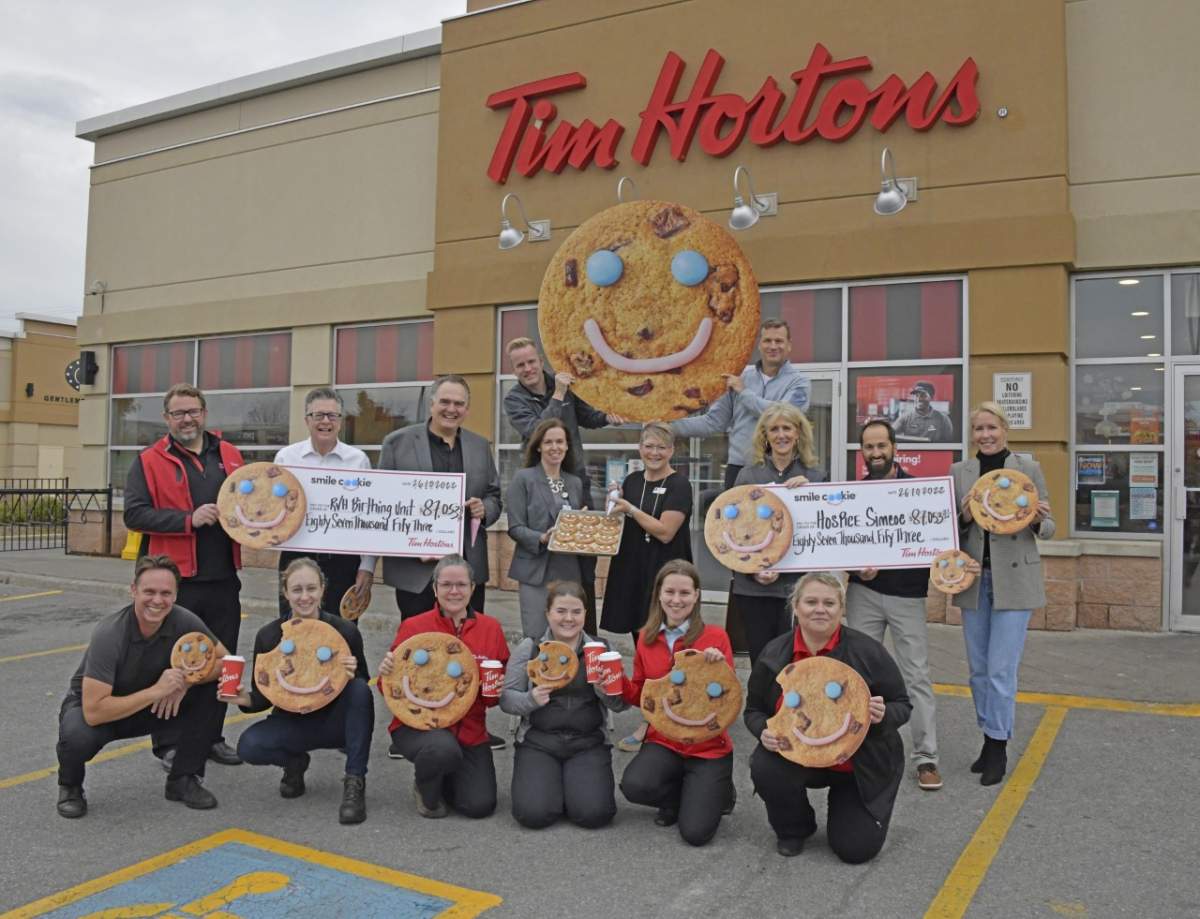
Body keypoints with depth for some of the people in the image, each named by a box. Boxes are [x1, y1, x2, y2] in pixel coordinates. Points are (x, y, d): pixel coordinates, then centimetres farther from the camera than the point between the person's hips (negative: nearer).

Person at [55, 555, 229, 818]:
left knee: (212, 691, -18)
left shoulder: (184, 621, -21)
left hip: (150, 706, 4)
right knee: (78, 735, -37)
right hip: (95, 706, -4)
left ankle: (182, 779, -1)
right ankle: (70, 786, 0)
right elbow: (93, 712, -36)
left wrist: (184, 681, -27)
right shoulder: (109, 634, -33)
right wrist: (156, 691, -37)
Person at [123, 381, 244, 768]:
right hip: (175, 581, -4)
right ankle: (169, 744, 16)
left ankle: (210, 736, 27)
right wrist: (189, 519, -20)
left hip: (223, 580, 5)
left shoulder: (229, 456, 11)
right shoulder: (150, 461, -2)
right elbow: (134, 514, -11)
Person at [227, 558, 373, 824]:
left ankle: (355, 782, -21)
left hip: (335, 720, -1)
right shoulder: (269, 635, -10)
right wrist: (246, 699, -25)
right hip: (292, 723, 1)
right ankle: (295, 762, 8)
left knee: (360, 688, -32)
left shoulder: (345, 631, -14)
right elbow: (263, 697, -2)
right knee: (249, 745, -28)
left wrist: (353, 675, -27)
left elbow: (362, 686, -4)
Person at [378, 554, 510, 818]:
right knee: (445, 749, -36)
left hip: (470, 730, 3)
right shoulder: (412, 627, -7)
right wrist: (386, 672, -22)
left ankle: (443, 776, 25)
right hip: (417, 724, -3)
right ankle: (425, 787, 2)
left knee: (481, 805, -9)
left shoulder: (491, 628, 0)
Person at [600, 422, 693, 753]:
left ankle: (649, 726, 3)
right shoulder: (632, 480, 12)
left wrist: (630, 509, -16)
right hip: (632, 573, 6)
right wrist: (613, 507, 3)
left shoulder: (679, 485, -7)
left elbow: (665, 531, -16)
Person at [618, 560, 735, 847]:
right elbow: (641, 695, 10)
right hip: (664, 742, 3)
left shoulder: (715, 637, -8)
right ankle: (680, 795, 8)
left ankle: (715, 791, 21)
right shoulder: (646, 638, 3)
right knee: (634, 786, -27)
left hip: (709, 747, -3)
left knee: (695, 833, -14)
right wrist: (618, 681, -10)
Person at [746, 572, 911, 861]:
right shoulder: (773, 655, -9)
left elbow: (902, 705, -5)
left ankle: (843, 801, 28)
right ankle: (793, 829, 6)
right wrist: (764, 732, -19)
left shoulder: (867, 651, -16)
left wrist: (883, 716, -29)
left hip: (861, 765, -1)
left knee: (856, 849, -9)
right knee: (764, 770, -29)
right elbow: (754, 709, 3)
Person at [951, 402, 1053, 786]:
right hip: (973, 580, 3)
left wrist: (1038, 520, -18)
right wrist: (965, 518, -15)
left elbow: (1047, 528, 4)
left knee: (1001, 670, -3)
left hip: (1014, 580, -3)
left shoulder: (1029, 469, -1)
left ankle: (998, 748, 11)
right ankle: (990, 739, 27)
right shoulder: (959, 472, 4)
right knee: (979, 669, 12)